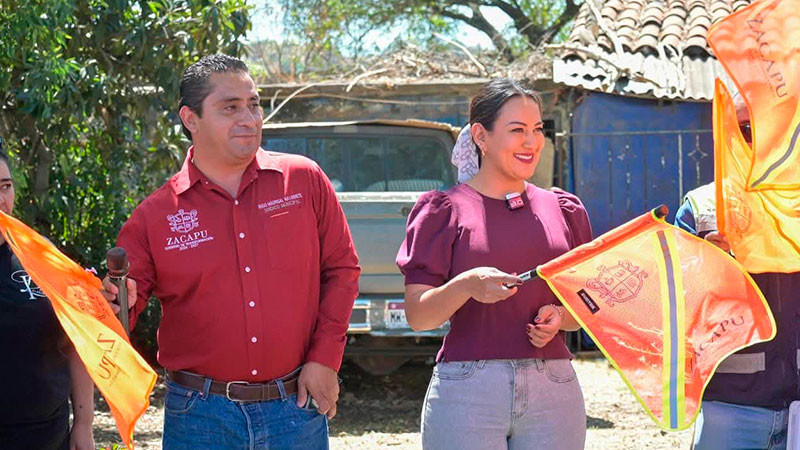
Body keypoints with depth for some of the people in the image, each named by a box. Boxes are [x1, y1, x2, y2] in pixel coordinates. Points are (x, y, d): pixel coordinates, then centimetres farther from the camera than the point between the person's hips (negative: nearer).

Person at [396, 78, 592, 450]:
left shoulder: (563, 210, 13)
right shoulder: (445, 210, 3)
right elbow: (417, 316, -4)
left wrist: (560, 317, -5)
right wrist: (467, 285, -23)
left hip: (552, 390, 3)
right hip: (466, 392, -3)